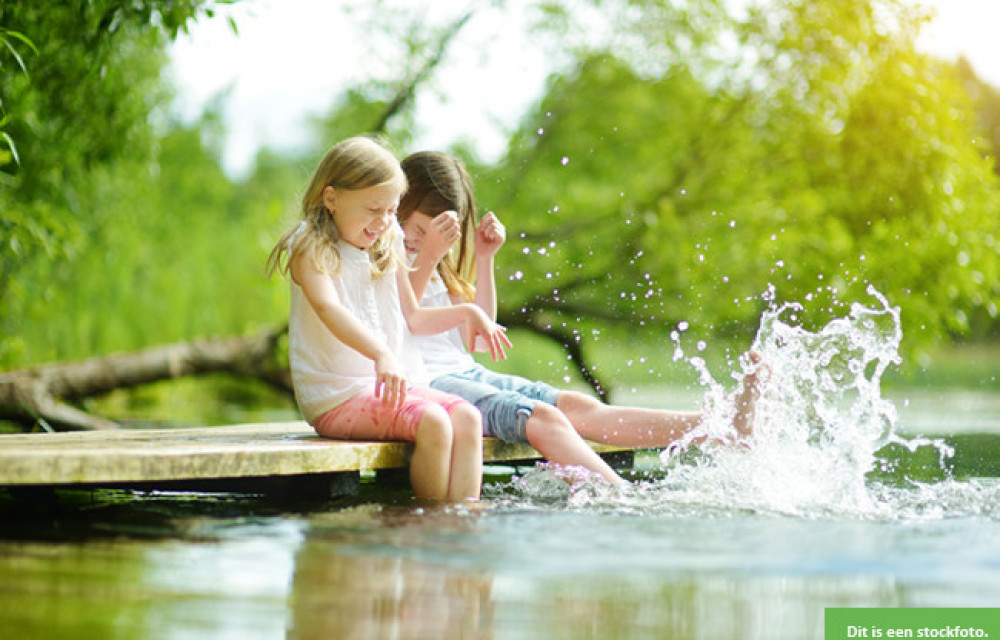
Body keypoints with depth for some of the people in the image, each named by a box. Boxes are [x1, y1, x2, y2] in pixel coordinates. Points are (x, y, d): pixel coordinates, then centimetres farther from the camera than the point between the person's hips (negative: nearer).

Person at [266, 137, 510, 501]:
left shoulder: (387, 251, 17)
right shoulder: (311, 251, -6)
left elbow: (412, 318, 27)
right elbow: (328, 309, -25)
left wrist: (465, 312, 11)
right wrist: (381, 355, -40)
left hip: (396, 383, 7)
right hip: (337, 396, -7)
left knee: (468, 417, -19)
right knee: (433, 423, -29)